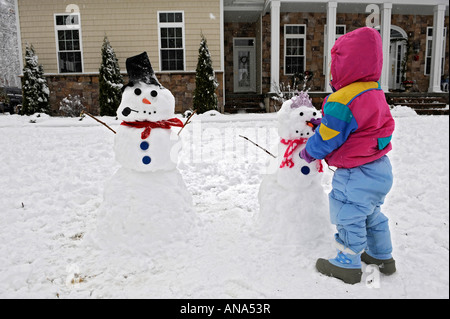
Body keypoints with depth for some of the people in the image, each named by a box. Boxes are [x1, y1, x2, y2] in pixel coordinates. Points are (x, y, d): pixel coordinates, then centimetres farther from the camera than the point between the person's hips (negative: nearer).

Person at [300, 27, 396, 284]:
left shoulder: (342, 101, -25)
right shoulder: (375, 92, 6)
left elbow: (326, 138, -18)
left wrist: (308, 153, 2)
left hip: (357, 175, -10)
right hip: (380, 167, 10)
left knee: (349, 217, 6)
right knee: (371, 214, 25)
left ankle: (348, 265, 22)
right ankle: (382, 257, 41)